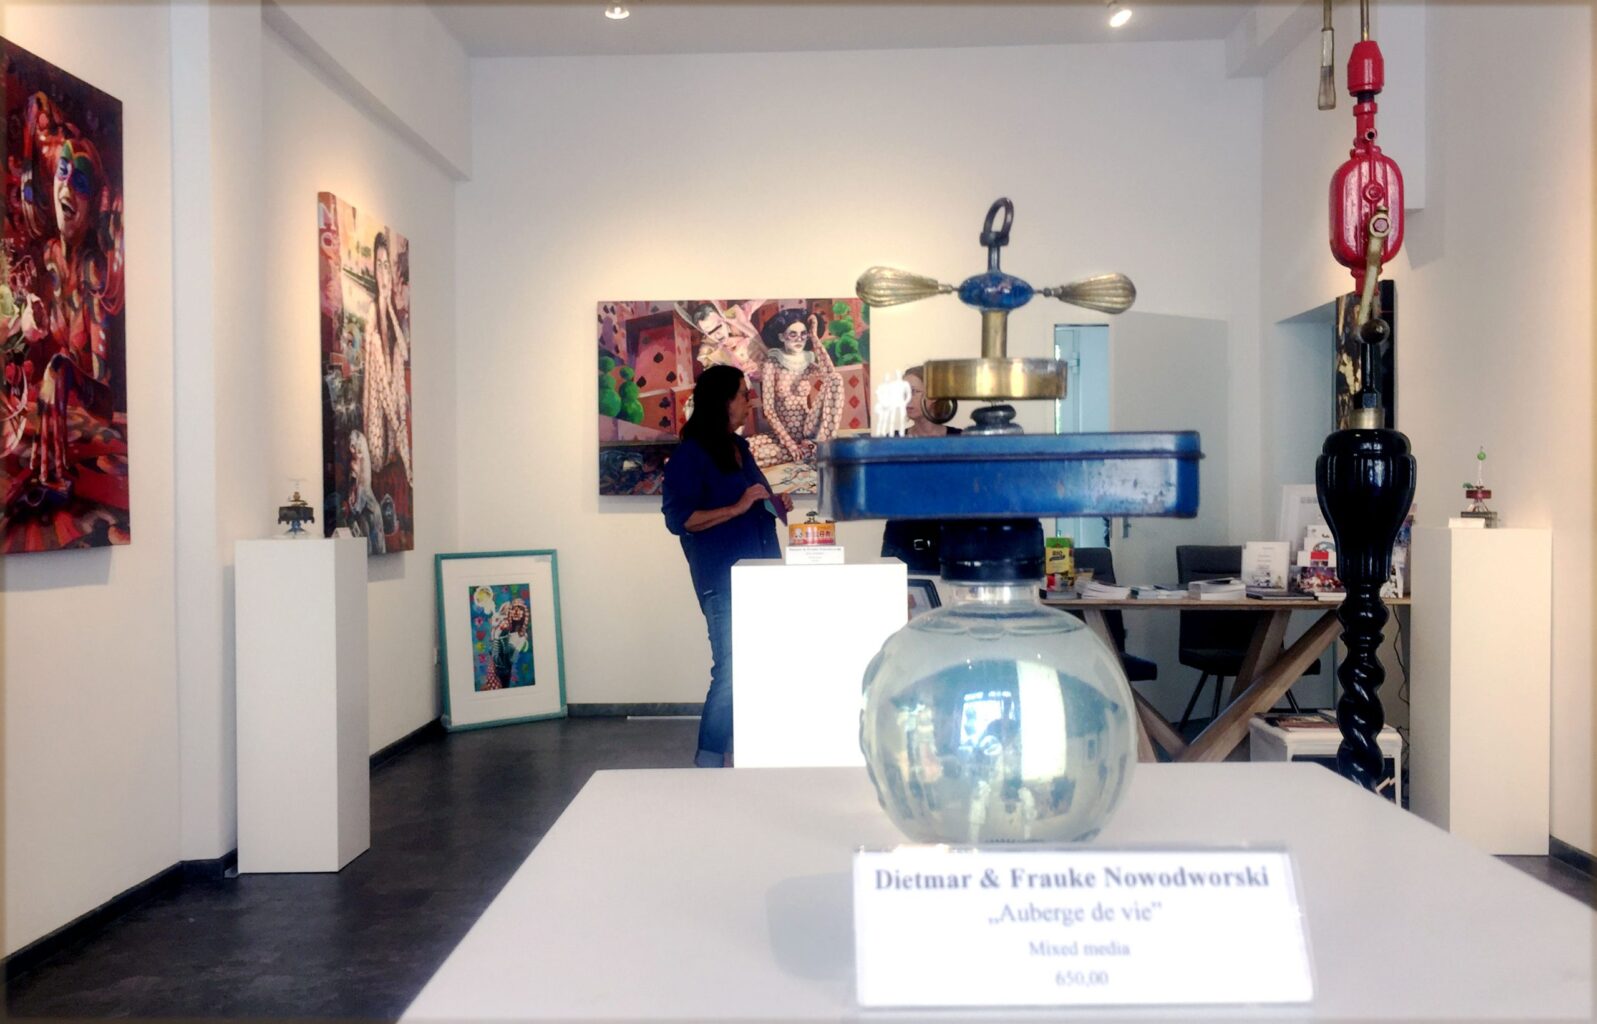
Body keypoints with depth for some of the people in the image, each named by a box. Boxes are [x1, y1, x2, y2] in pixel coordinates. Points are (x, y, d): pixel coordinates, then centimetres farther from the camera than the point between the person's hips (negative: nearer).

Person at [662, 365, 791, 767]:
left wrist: (774, 504, 9)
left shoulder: (739, 448, 17)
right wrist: (738, 507, -20)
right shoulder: (690, 455, -7)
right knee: (731, 672, -9)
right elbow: (678, 519, -15)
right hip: (724, 580, -8)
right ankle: (710, 759, 1)